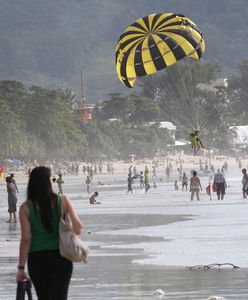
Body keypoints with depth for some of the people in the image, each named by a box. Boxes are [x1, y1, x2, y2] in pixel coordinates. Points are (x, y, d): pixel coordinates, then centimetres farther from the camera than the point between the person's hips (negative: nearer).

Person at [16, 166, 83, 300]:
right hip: (60, 258, -1)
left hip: (37, 260, 1)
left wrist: (21, 267, -5)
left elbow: (26, 239, -9)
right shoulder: (63, 201, -4)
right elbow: (78, 227, -9)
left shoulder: (26, 208, -5)